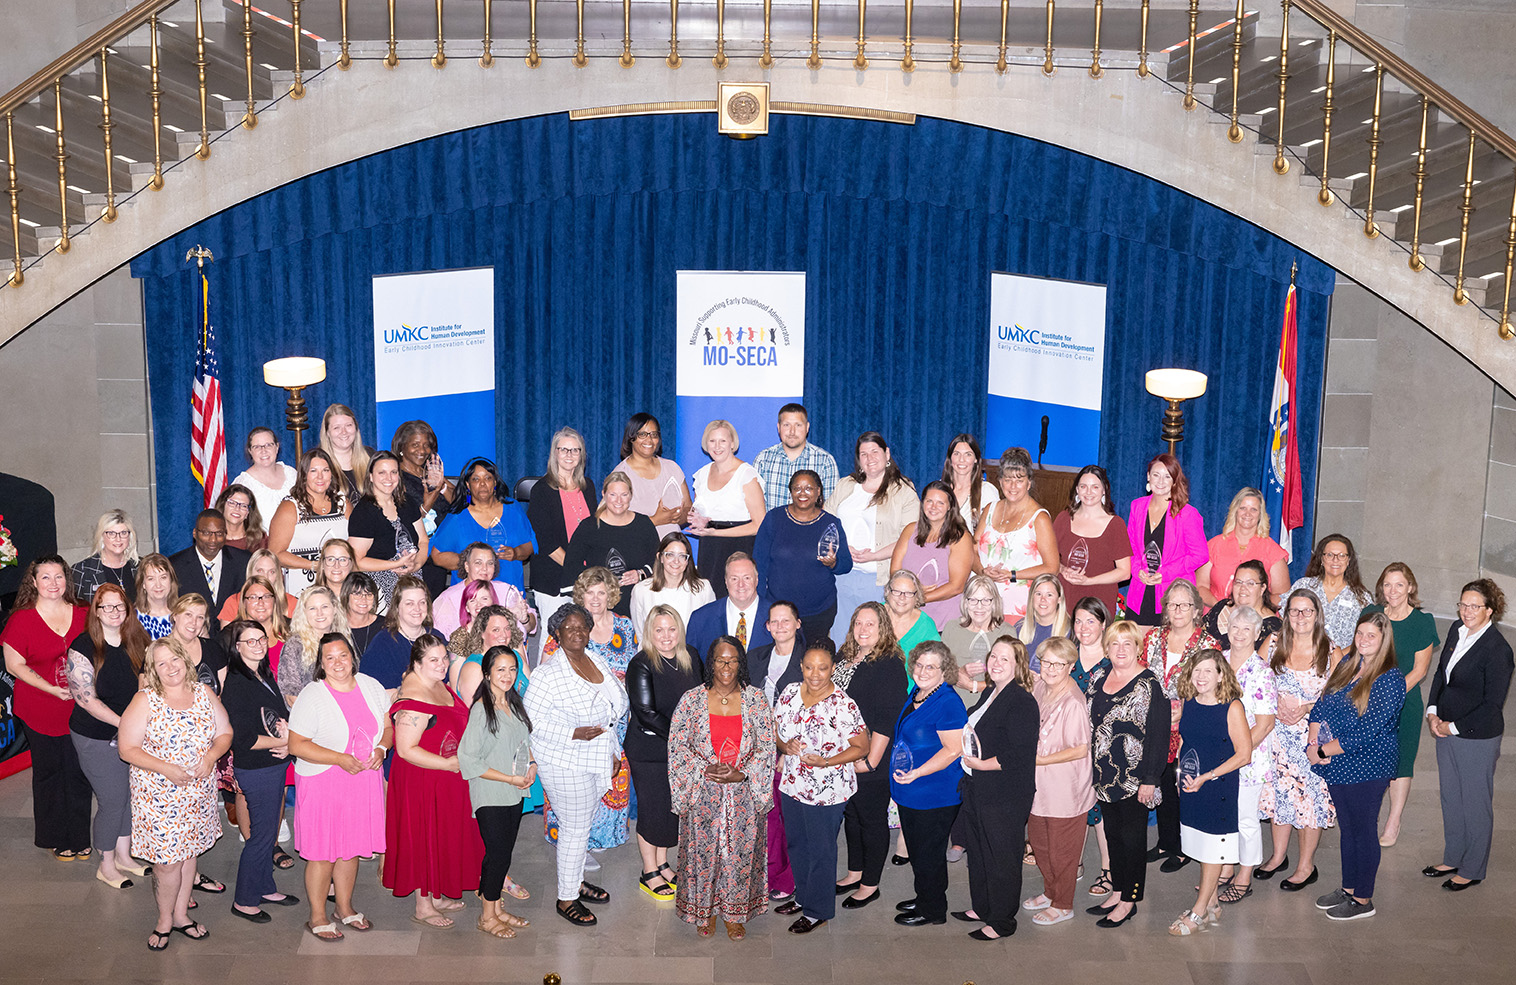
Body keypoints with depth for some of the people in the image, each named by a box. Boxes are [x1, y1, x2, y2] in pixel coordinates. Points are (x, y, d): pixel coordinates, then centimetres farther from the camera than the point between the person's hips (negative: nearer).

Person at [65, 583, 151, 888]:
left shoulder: (137, 641, -1)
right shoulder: (83, 647, -17)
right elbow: (87, 699, -18)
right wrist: (124, 723, -22)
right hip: (96, 739, -5)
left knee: (132, 794, 13)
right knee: (113, 801, 1)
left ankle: (124, 856, 32)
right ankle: (107, 866, 21)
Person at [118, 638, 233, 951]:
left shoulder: (203, 693, 3)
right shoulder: (145, 701, -10)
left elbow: (224, 733, 8)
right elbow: (127, 749, -11)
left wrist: (211, 755, -13)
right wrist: (165, 769, -21)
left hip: (198, 792, 4)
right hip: (159, 794, -4)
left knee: (188, 854, 14)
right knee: (166, 861, 0)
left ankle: (181, 915, 31)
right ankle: (165, 921, 21)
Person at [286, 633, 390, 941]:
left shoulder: (371, 687, 3)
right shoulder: (312, 696, -13)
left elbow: (388, 728, 11)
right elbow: (296, 745, -15)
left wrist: (381, 748, -11)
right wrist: (340, 759, -22)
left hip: (364, 781, 5)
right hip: (323, 784, -5)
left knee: (351, 847, 15)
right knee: (323, 851, 2)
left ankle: (345, 908, 32)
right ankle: (317, 917, 18)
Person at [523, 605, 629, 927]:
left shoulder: (596, 661, 4)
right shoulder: (550, 674, -19)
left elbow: (613, 708, 15)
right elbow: (532, 718, -21)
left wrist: (613, 750, 17)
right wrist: (574, 734, -27)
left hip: (598, 761, 7)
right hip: (566, 764, -7)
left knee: (583, 824, 19)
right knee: (575, 828, 1)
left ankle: (575, 880, 37)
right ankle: (566, 898, 15)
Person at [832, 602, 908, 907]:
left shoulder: (889, 664, -17)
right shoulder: (844, 657, 8)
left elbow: (886, 719, -20)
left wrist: (871, 761, -20)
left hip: (872, 761, -8)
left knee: (872, 819, 6)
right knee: (850, 815, 19)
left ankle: (870, 885, 18)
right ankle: (855, 873, 34)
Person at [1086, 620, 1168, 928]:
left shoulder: (1150, 686, -13)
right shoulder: (1098, 678, 7)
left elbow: (1159, 735, -14)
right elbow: (1089, 724, 15)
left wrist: (1150, 780, -16)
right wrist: (1088, 768, 12)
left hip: (1134, 776, -6)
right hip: (1103, 774, 6)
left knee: (1132, 836, 3)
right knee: (1112, 833, 14)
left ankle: (1129, 900, 13)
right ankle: (1117, 891, 26)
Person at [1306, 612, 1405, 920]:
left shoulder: (1390, 680, -18)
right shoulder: (1348, 663, 5)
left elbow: (1366, 732, -22)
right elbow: (1322, 705, 5)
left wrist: (1324, 750, -17)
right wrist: (1313, 744, -9)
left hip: (1368, 768, -7)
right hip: (1338, 766, 7)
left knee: (1363, 830, 5)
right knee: (1347, 827, 19)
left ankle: (1363, 900, 18)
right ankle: (1348, 888, 33)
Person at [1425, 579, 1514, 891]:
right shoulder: (1458, 631, 2)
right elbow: (1441, 672, 14)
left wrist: (1453, 727, -14)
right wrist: (1433, 712, 2)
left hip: (1477, 738, -7)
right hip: (1446, 731, 7)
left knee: (1475, 804, 8)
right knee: (1450, 798, 19)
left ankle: (1472, 870, 22)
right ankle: (1453, 859, 35)